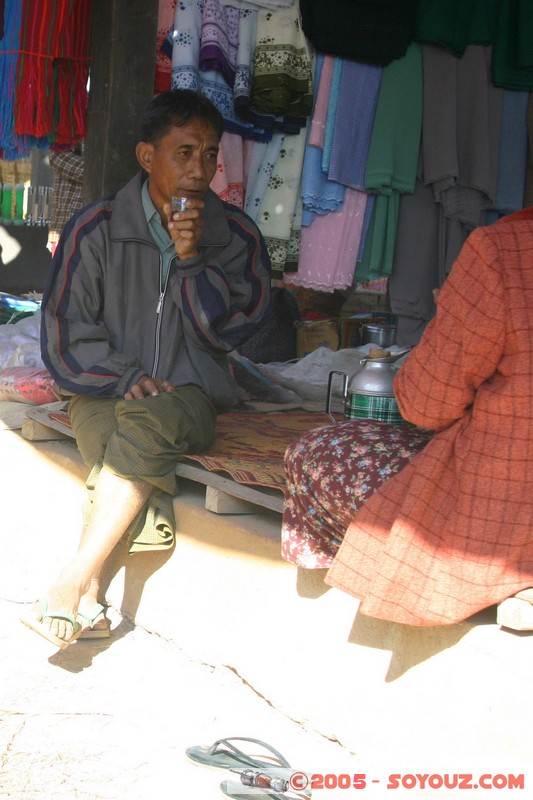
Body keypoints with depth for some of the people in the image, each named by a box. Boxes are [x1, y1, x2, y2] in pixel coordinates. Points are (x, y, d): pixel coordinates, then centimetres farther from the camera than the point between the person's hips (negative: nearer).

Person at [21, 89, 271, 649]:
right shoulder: (96, 228, 1)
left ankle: (74, 583, -33)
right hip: (103, 391, 0)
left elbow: (232, 329, -1)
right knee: (118, 440, -35)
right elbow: (65, 330, 1)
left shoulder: (235, 235, 6)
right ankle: (89, 599, -35)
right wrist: (126, 378, -13)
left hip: (191, 395, 0)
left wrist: (193, 259, -13)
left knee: (145, 425, -35)